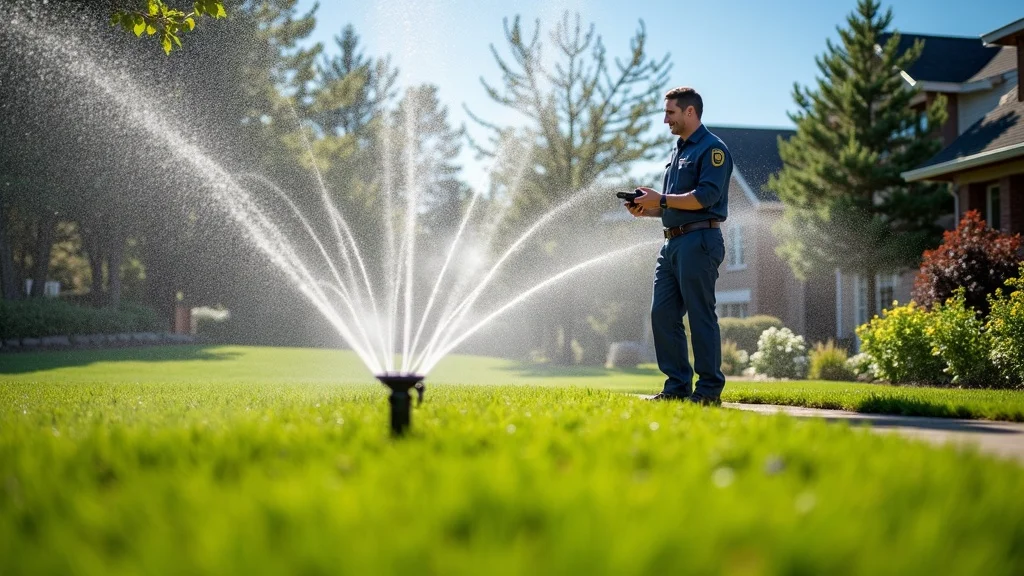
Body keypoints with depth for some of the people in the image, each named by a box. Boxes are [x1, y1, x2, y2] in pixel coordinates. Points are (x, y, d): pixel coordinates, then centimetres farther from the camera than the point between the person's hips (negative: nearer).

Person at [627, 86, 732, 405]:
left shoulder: (712, 149, -8)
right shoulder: (678, 150, 21)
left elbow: (705, 196, -19)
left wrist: (661, 200, -16)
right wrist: (647, 209, 8)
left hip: (699, 241, -9)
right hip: (673, 243, 9)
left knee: (700, 316, -6)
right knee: (662, 314, 6)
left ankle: (709, 389, 0)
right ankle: (677, 386, 13)